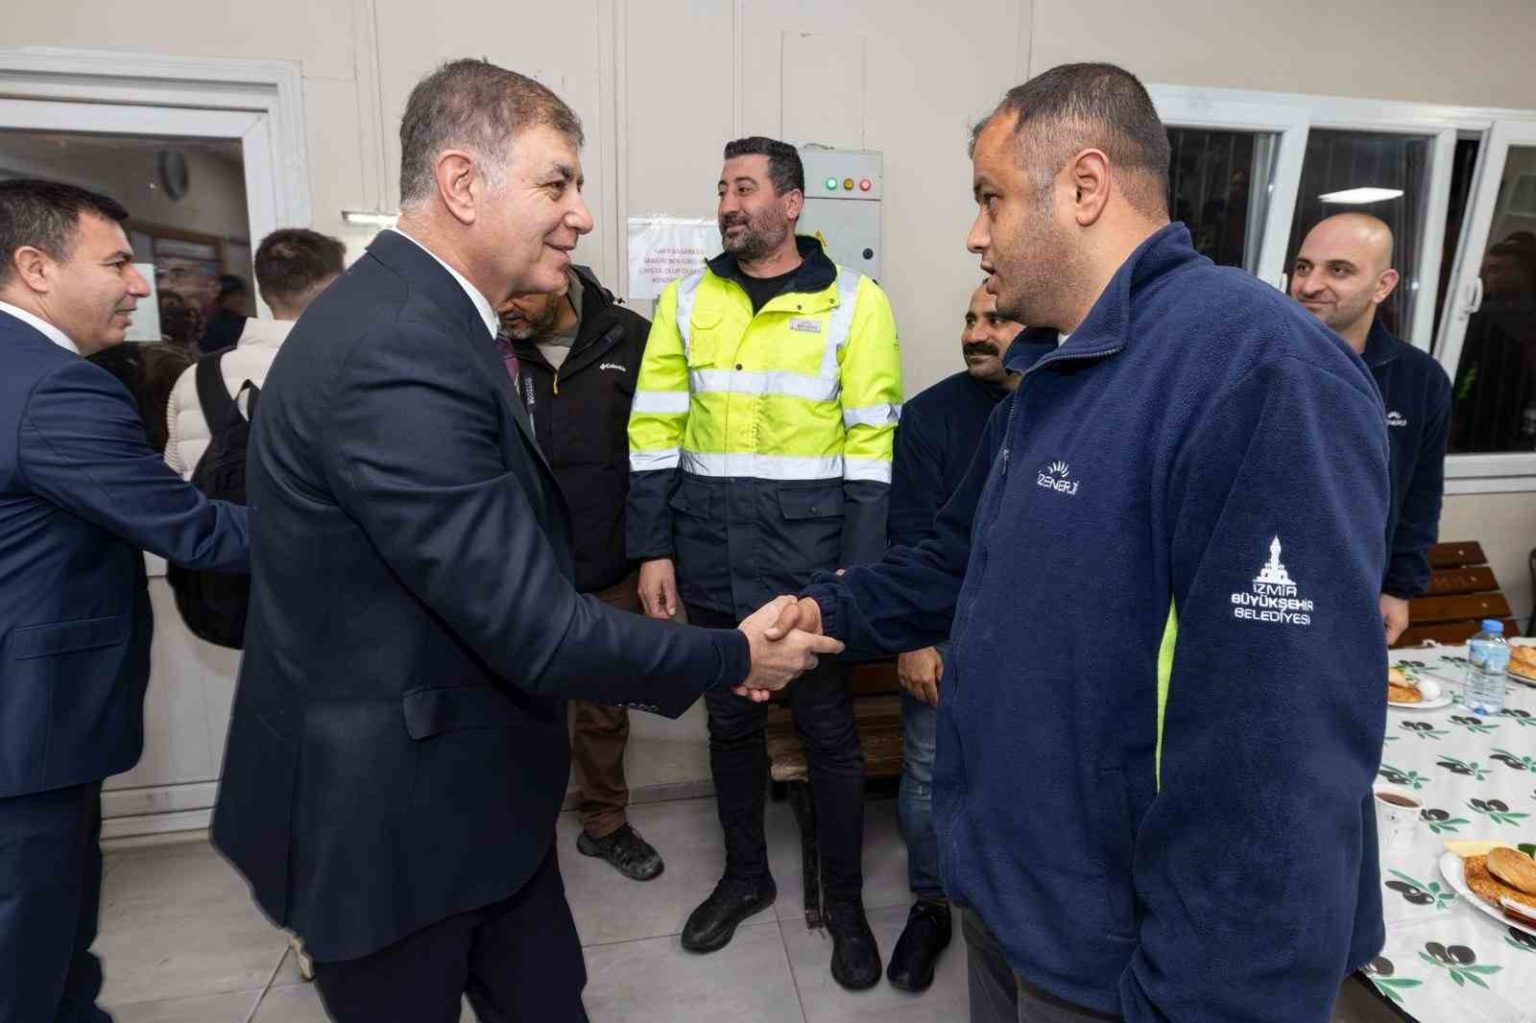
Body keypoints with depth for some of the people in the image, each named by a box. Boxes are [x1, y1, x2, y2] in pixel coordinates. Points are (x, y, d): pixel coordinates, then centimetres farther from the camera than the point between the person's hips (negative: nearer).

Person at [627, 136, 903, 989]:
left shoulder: (855, 303, -3)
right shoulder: (686, 302, 6)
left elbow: (873, 447, -6)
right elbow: (655, 434, 5)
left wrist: (857, 568, -11)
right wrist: (652, 549, 0)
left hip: (810, 558, -3)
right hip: (711, 557, 3)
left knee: (828, 732, 10)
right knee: (731, 722, 17)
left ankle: (844, 901, 31)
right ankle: (745, 874, 39)